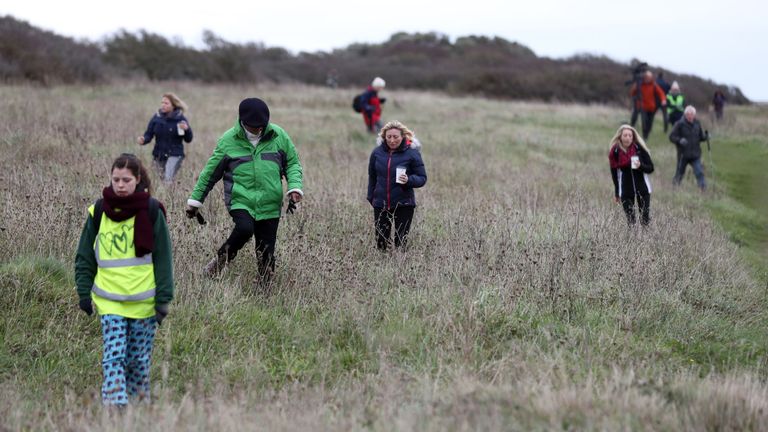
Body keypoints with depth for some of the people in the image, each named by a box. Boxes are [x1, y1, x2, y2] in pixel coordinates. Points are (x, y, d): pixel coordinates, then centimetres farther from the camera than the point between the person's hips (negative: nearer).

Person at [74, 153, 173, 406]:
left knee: (139, 359, 8)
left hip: (144, 300, -1)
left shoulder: (151, 211, -2)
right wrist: (84, 292, 5)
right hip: (109, 301, 1)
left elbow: (163, 258, -1)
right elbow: (85, 256, 10)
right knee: (114, 358, -10)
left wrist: (163, 299, -5)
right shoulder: (99, 211, 3)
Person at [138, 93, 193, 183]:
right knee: (160, 179, 11)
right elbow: (149, 134, 4)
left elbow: (188, 140, 0)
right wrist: (143, 140, -18)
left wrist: (187, 129, -20)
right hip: (158, 155, 4)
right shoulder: (156, 118, 2)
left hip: (174, 155, -4)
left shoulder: (180, 119, -4)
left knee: (168, 179, -21)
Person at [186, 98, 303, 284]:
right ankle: (220, 260, -6)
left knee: (266, 255, 1)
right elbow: (210, 172, 9)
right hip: (240, 201, -2)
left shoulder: (279, 136, 2)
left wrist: (295, 187, -5)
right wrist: (195, 200, 13)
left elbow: (293, 164, 13)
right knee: (244, 228, -30)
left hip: (269, 205, 2)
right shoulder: (228, 140, -1)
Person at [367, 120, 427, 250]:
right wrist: (371, 197, 14)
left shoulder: (412, 154, -7)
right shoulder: (377, 152, 3)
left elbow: (422, 178, -3)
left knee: (401, 242, -2)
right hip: (381, 204, 3)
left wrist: (409, 180, -24)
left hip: (403, 205, -3)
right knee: (381, 243, 5)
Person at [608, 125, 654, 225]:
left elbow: (651, 168, -4)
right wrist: (616, 193, 10)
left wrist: (641, 166, -25)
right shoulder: (615, 151, -4)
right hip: (625, 190, 1)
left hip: (642, 188, -1)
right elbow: (614, 173, 6)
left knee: (645, 218, -3)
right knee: (630, 219, 0)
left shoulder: (640, 149, -8)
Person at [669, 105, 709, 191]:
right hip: (683, 155, -2)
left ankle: (704, 188, -16)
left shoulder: (697, 124, 5)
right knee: (680, 172, 12)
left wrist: (705, 136, -6)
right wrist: (679, 140, -27)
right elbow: (672, 136, -9)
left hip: (695, 155, 2)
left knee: (699, 172, -13)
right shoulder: (680, 124, -10)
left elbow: (700, 137, 15)